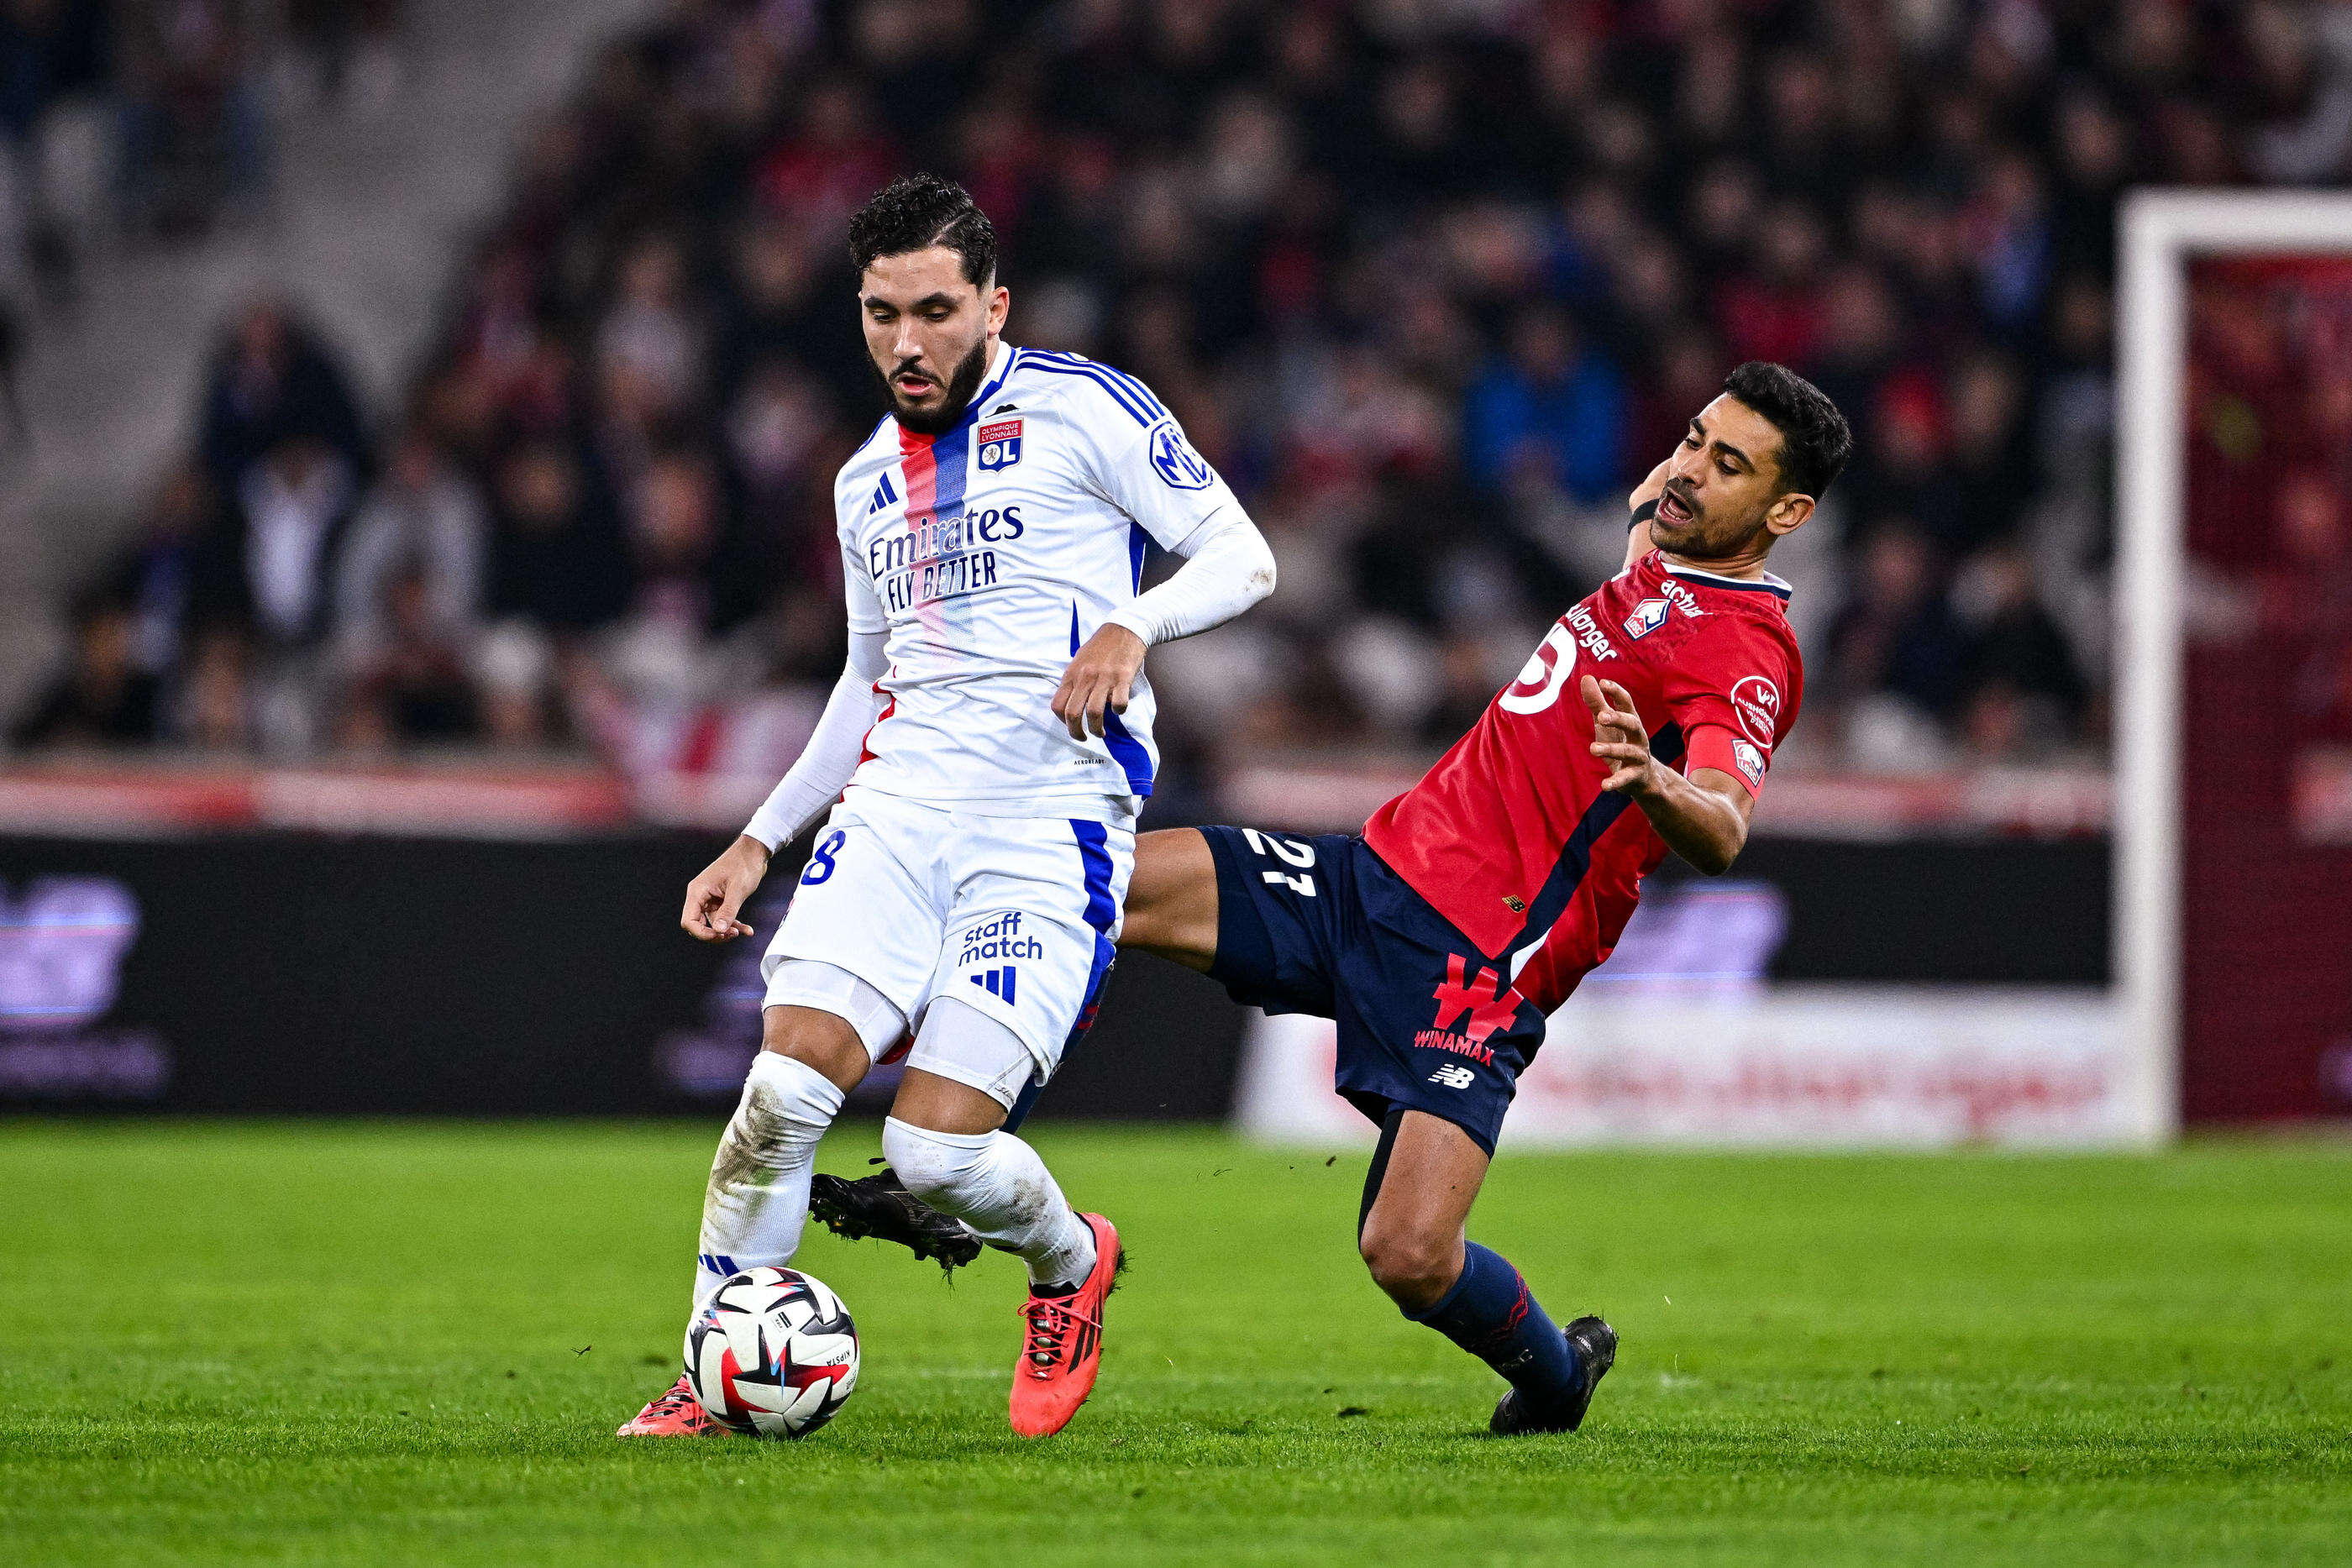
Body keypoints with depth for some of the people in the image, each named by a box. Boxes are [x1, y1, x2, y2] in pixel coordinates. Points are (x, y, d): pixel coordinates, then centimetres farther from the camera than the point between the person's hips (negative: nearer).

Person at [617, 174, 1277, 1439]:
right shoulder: (867, 481, 20)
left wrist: (1130, 627, -20)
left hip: (1051, 822, -5)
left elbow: (1241, 557, -1)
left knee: (937, 1152, -15)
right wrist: (760, 839, 27)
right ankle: (710, 1378, -5)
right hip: (898, 801, 5)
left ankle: (1071, 1263, 18)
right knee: (787, 1085, -18)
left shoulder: (1082, 409, 0)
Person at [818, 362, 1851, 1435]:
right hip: (1380, 869, 8)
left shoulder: (1749, 658, -14)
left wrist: (1654, 785, -51)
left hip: (1478, 965, -8)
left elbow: (1721, 836, -34)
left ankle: (1552, 1377, 15)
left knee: (1410, 1256, -21)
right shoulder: (1652, 566, 12)